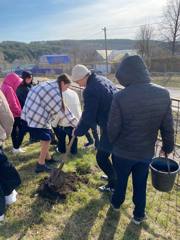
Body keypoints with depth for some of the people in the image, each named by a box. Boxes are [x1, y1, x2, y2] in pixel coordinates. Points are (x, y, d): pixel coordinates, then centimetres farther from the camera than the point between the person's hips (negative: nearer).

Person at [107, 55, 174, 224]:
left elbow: (113, 128, -17)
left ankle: (116, 203, 50)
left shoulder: (120, 97, -25)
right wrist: (167, 147, 12)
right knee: (141, 184, 23)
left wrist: (113, 142, 5)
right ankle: (139, 215, 42)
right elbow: (167, 126, -4)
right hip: (146, 151, 3)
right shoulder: (163, 94, -12)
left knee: (121, 180, 23)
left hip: (123, 152, -2)